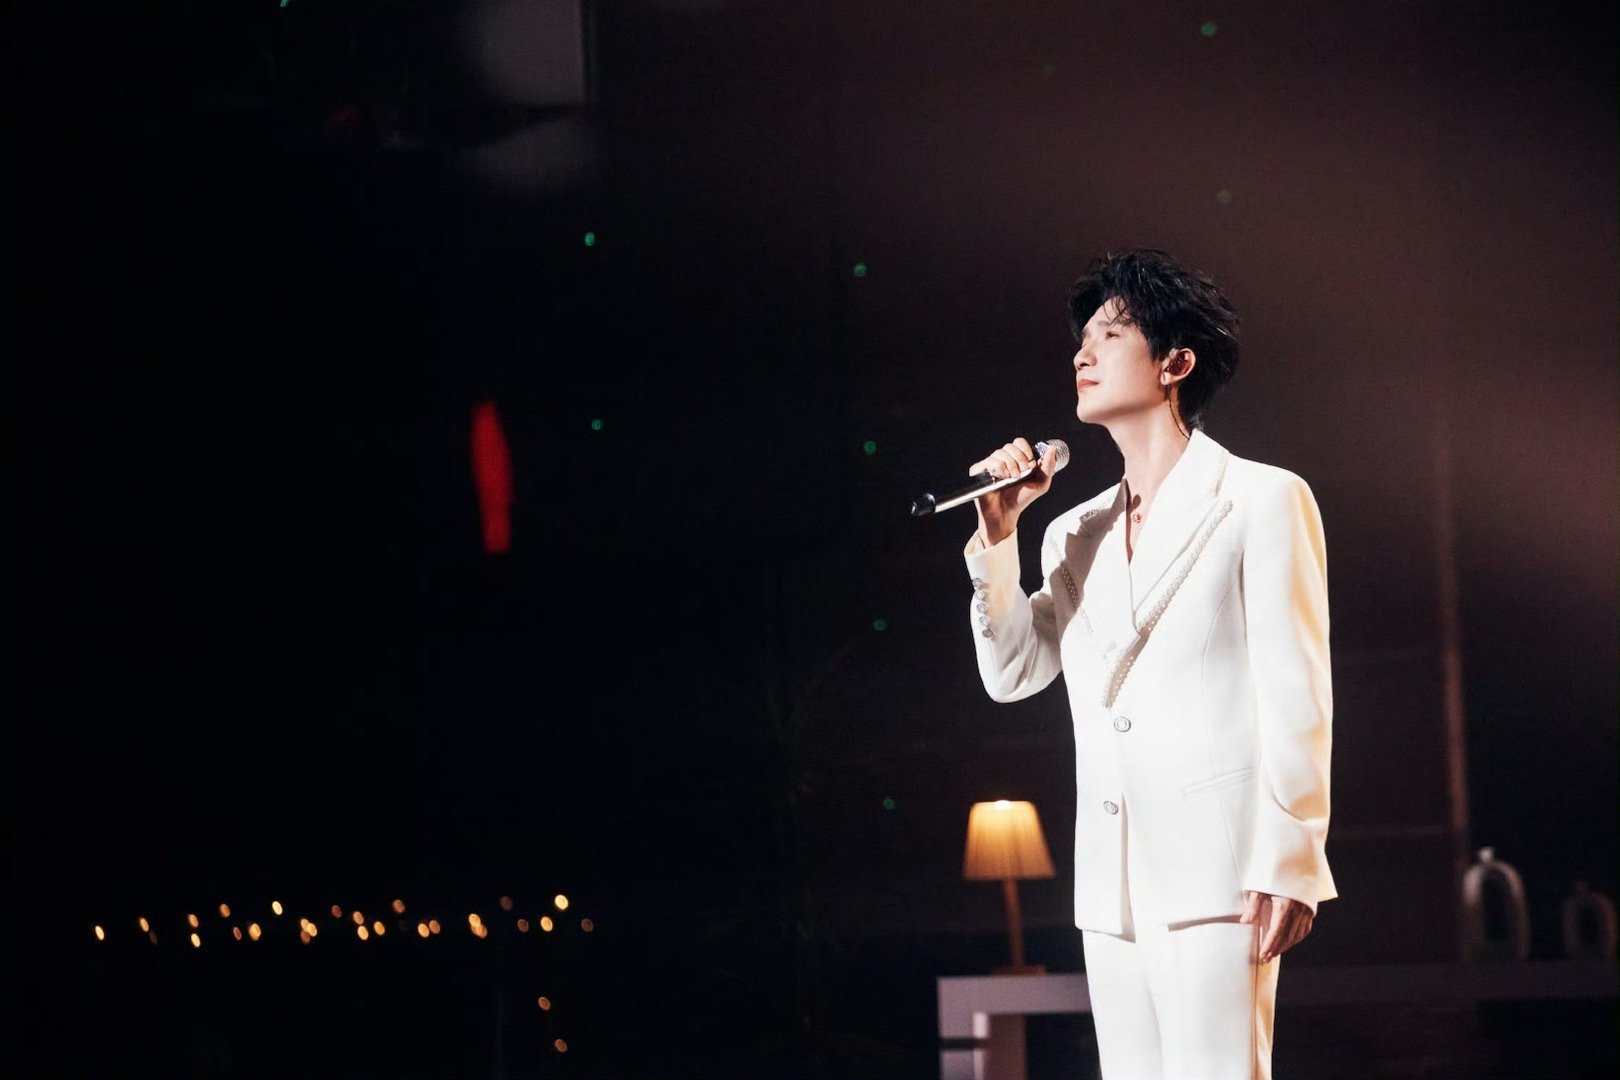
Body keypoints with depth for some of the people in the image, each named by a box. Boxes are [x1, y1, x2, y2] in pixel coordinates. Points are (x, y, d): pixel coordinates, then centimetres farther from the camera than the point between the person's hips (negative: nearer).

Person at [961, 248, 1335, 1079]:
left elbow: (1298, 695, -5)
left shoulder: (1262, 501, 1)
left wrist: (1287, 862, -13)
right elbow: (1012, 673, 15)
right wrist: (996, 535, 5)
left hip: (1215, 868, -6)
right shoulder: (1076, 534, 20)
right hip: (1112, 883, 6)